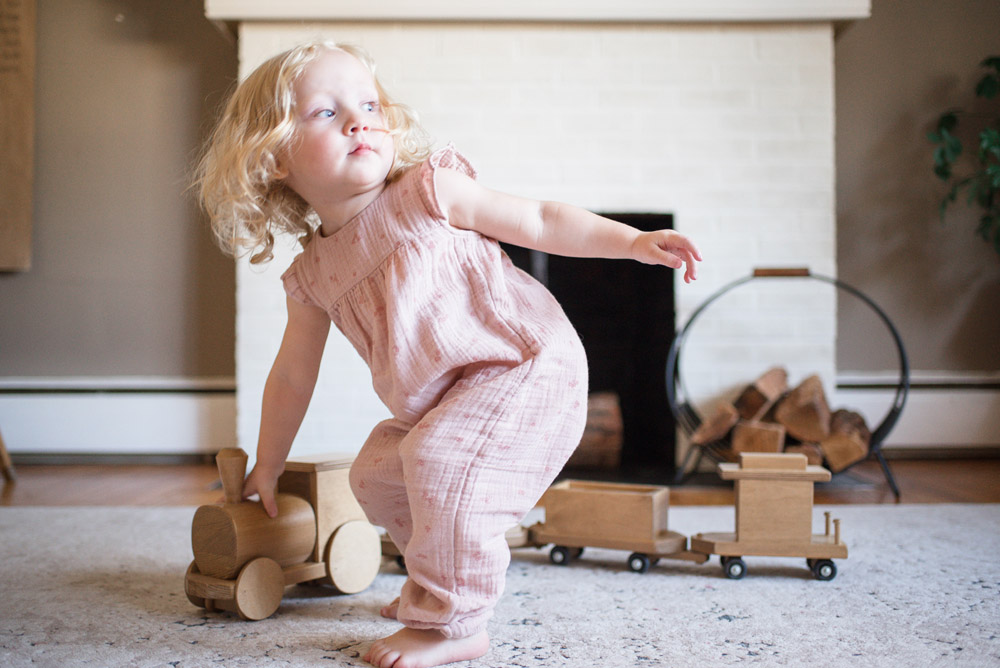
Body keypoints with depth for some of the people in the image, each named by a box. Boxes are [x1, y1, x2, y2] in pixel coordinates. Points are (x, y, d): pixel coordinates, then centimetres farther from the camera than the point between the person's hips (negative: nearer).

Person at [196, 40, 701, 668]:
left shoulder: (429, 190, -11)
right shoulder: (312, 275, 4)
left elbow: (538, 220, -6)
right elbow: (293, 375, 16)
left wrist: (635, 241, -13)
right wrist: (268, 466, 23)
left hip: (527, 363, -7)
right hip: (435, 404, 8)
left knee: (440, 458, -27)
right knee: (376, 474, 15)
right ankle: (440, 576, 38)